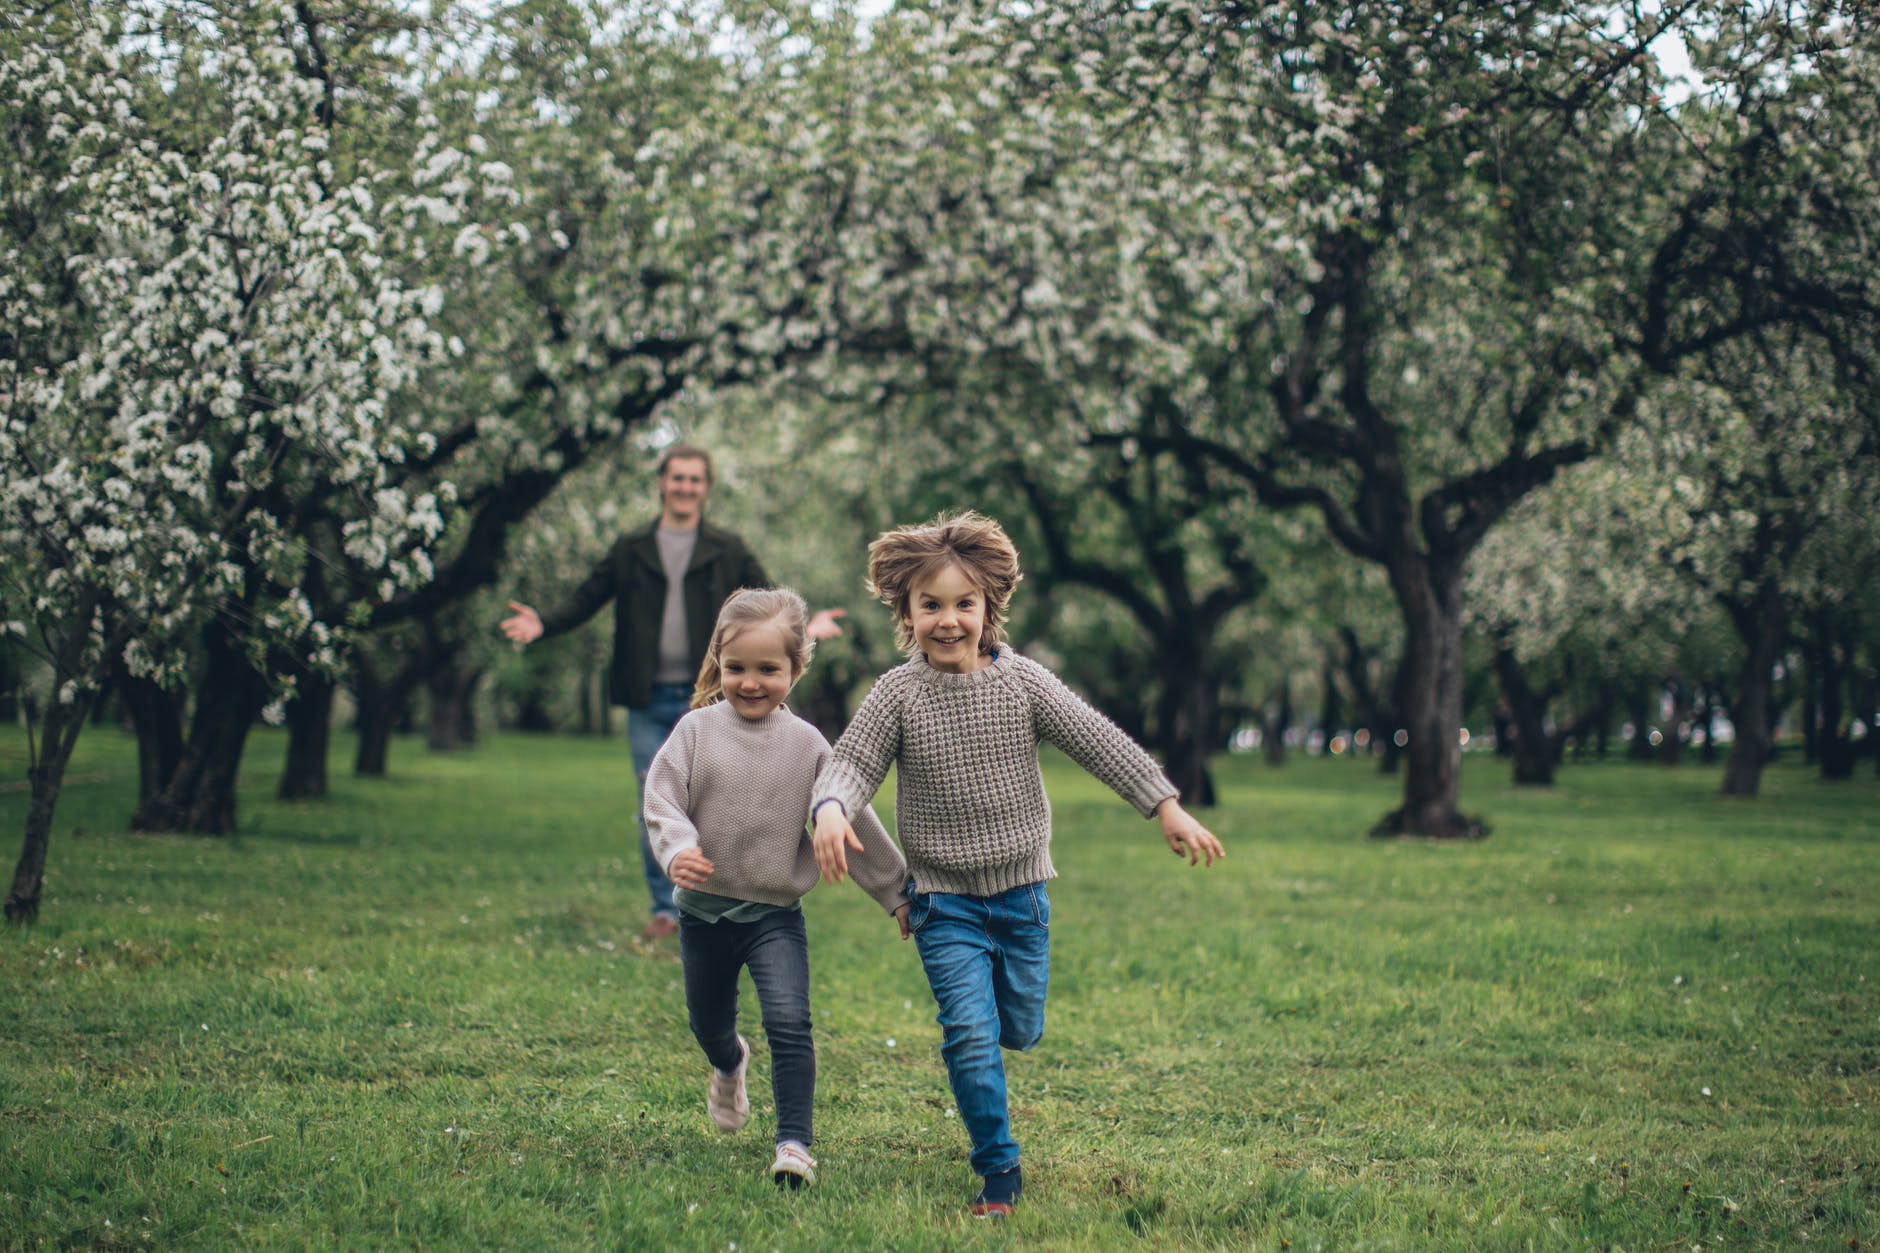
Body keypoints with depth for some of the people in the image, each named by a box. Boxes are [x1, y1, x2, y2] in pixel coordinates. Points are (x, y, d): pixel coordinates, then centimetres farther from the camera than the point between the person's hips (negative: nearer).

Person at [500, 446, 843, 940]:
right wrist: (543, 624, -12)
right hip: (649, 704, 1)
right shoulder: (630, 550, 7)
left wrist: (803, 627, -18)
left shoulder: (728, 552, 5)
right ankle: (665, 908, 14)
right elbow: (585, 601, 6)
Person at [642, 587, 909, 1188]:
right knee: (708, 1023, 19)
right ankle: (729, 1064, 54)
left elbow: (853, 821, 3)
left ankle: (794, 1143, -14)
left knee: (789, 1023, -18)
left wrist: (896, 892, 8)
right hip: (704, 909, 2)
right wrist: (677, 848, -31)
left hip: (776, 913, -1)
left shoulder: (807, 744, -3)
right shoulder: (698, 728, -5)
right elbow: (661, 795, -10)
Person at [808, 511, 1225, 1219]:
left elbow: (1099, 742, -6)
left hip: (1021, 890, 2)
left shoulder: (1024, 683, -6)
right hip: (944, 900, -2)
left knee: (1021, 1029, 14)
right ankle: (998, 1169, 2)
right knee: (972, 1033, -11)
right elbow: (852, 763, -11)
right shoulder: (898, 694, -8)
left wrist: (1166, 807, -11)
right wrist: (831, 810, -34)